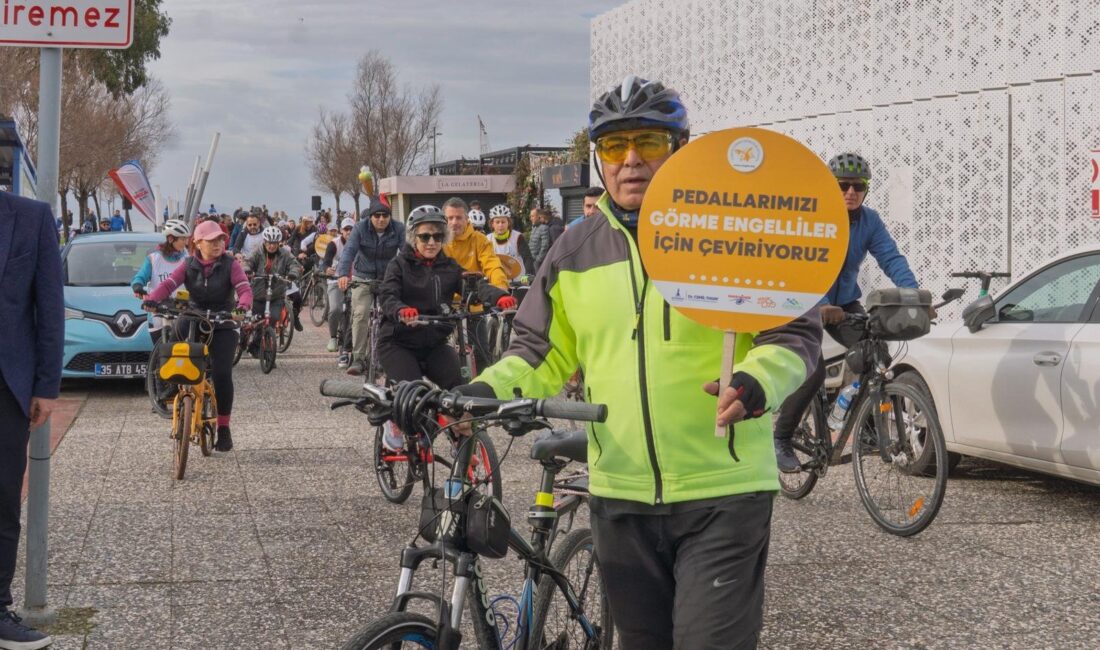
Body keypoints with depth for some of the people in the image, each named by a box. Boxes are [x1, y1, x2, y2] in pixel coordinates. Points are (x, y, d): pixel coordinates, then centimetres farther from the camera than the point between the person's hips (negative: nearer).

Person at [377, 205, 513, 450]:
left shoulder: (449, 267, 6)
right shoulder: (400, 265, -4)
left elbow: (475, 285, -11)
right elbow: (387, 296, -20)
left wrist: (499, 297, -33)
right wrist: (401, 311, -45)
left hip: (435, 343, 3)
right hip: (398, 342, -3)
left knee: (457, 386, -21)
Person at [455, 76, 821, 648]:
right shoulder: (576, 252, 9)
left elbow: (793, 334, -4)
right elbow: (542, 351, 14)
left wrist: (757, 382, -25)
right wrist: (488, 390, -7)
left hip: (722, 494, -4)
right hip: (620, 494, 4)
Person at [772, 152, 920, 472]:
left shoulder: (869, 221, -7)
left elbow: (892, 259, -17)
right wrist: (821, 305, -50)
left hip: (844, 302, 5)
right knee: (812, 371, -20)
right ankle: (781, 439, -2)